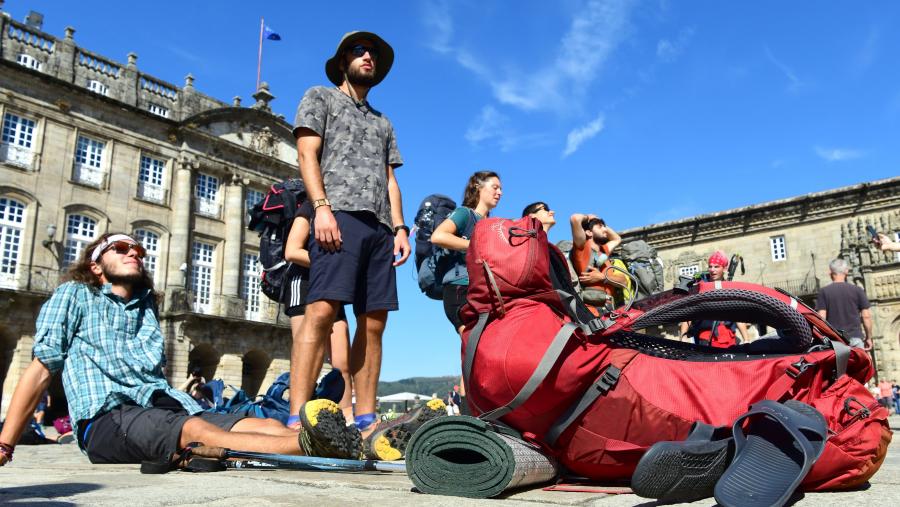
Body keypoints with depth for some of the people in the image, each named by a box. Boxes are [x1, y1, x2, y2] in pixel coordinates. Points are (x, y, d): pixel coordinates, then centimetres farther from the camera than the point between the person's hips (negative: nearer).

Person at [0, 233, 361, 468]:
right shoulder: (74, 295, 14)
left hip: (166, 406, 6)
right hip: (109, 418, -5)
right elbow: (41, 370, 8)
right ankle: (307, 444, -63)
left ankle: (356, 444, -47)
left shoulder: (147, 306, 28)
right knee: (198, 432, -38)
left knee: (265, 426, -24)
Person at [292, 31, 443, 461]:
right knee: (321, 311, -19)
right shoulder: (320, 97, 18)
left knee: (373, 322, -1)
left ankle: (365, 422, 2)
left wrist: (399, 227, 8)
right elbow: (307, 154, 3)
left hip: (380, 226, 6)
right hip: (340, 214, -6)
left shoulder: (383, 122, 33)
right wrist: (321, 207, -13)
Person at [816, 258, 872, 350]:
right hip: (855, 337, 1)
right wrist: (868, 337, 14)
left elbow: (821, 317, -4)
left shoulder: (823, 292, 1)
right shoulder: (857, 290, 5)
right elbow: (866, 316, 5)